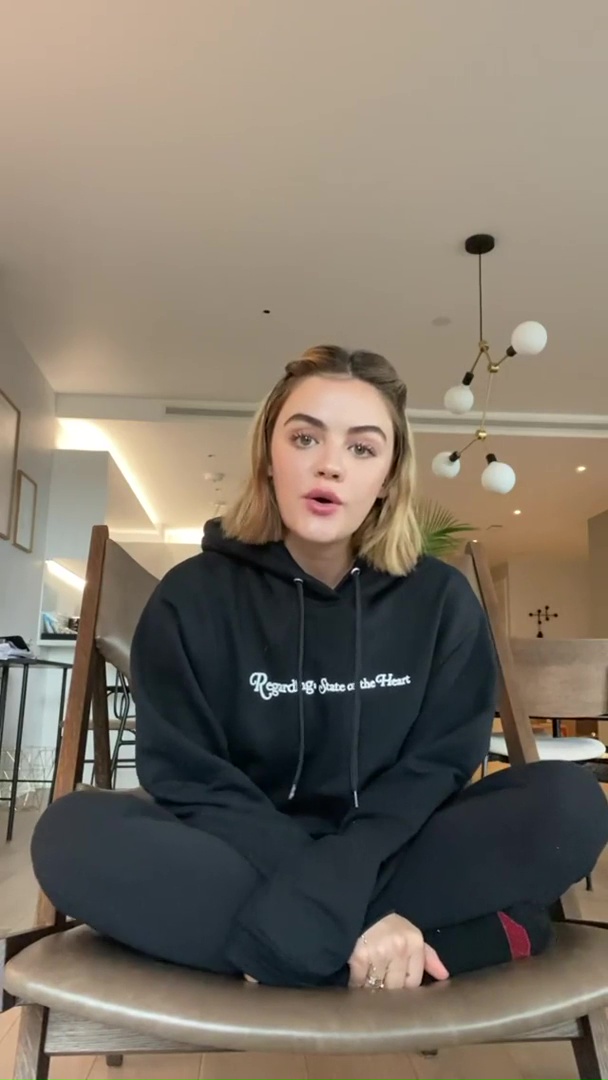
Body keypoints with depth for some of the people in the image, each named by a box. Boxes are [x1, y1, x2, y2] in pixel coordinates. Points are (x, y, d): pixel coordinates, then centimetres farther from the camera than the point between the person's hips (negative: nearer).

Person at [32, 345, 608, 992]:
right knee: (72, 834, -29)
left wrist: (320, 899, -26)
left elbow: (435, 768, -8)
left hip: (390, 856, 1)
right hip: (238, 859, 0)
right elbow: (194, 783, -12)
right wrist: (348, 914, -24)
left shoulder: (442, 599, -4)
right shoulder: (193, 597, -7)